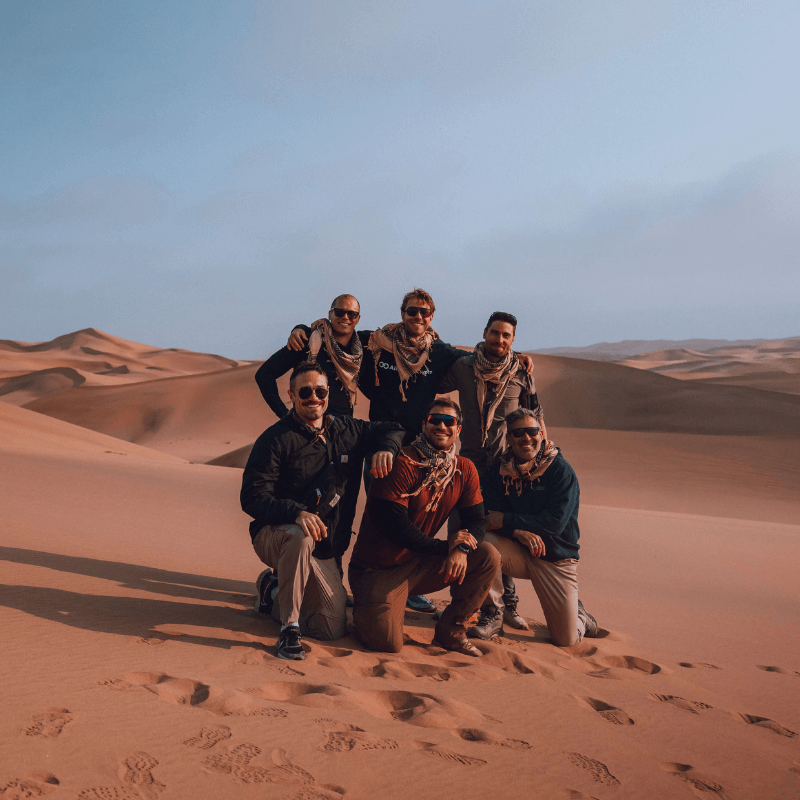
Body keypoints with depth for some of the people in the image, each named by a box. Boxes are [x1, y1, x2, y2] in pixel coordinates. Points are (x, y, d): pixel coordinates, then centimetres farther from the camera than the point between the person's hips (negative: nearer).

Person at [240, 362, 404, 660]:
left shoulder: (345, 431, 4)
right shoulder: (275, 440, -13)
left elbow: (392, 430, 18)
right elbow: (252, 498, -19)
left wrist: (385, 448, -7)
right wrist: (296, 513, -35)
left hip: (322, 545, 5)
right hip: (273, 534, -5)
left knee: (334, 628, -1)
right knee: (300, 536, -42)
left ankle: (273, 593, 26)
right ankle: (289, 629, -26)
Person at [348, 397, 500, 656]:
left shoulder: (464, 470, 3)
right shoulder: (402, 464, -18)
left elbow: (475, 520, 0)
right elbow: (396, 527, -22)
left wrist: (462, 549, -22)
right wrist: (446, 545, -17)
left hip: (421, 563, 6)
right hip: (379, 570, -6)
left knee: (488, 556, -12)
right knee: (388, 642, -21)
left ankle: (451, 630, 1)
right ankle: (366, 607, 14)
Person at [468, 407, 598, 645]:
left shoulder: (561, 471, -12)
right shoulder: (497, 472, -1)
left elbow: (555, 523, -21)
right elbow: (490, 516, -9)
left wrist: (506, 520, -24)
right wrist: (519, 531, -28)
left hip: (557, 558, -2)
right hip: (518, 554, 2)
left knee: (567, 640, -6)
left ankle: (576, 613, 32)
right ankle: (492, 615, -11)